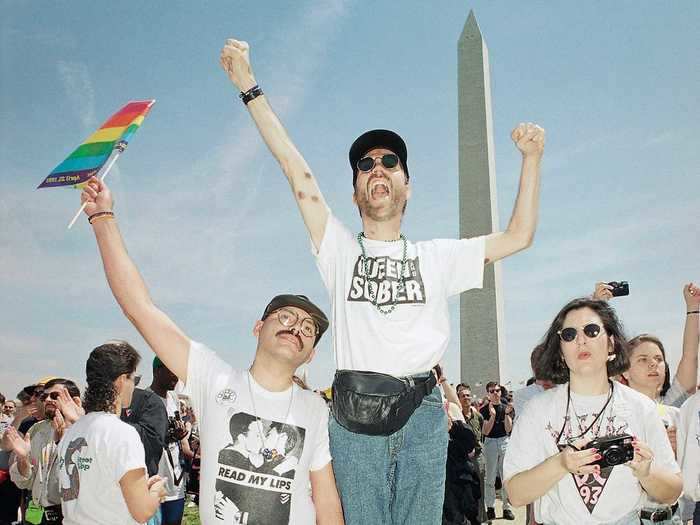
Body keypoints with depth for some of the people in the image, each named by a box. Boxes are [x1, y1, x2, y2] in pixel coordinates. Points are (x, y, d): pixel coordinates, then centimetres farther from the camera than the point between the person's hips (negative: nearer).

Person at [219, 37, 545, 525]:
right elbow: (298, 173, 5)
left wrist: (531, 157, 9)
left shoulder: (438, 257, 15)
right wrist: (248, 86, 1)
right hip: (354, 413, -1)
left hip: (422, 414, 1)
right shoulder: (340, 250, 11)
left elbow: (519, 236, 12)